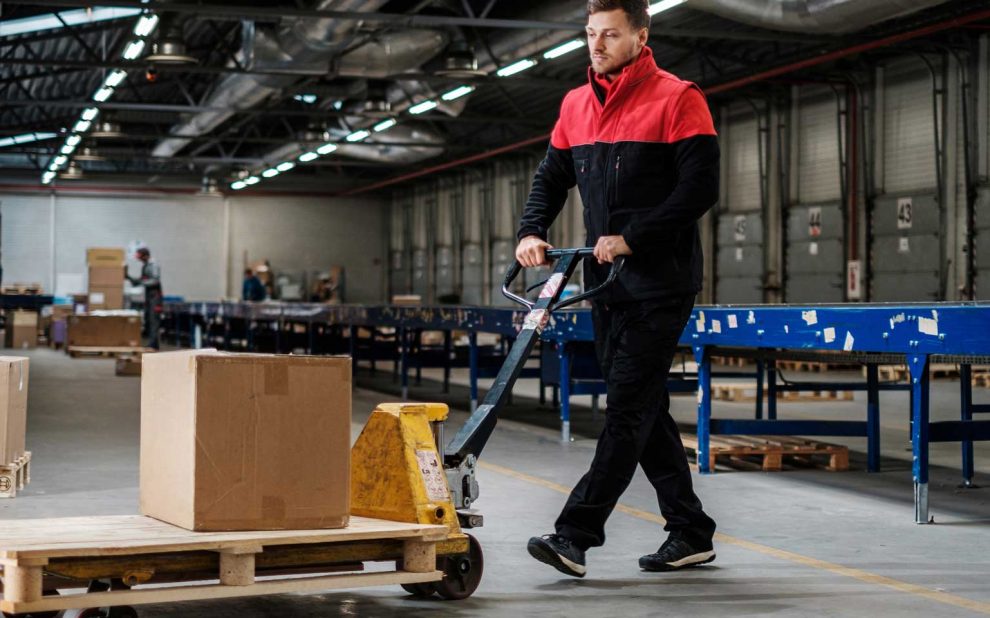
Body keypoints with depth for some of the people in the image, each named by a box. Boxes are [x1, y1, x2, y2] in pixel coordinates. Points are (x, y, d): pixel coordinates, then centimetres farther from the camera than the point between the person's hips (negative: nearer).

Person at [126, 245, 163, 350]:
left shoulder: (154, 265, -11)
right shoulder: (144, 266, 14)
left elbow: (155, 280, -18)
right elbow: (142, 280, 20)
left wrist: (141, 282, -20)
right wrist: (129, 278, 11)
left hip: (155, 295, -9)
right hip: (148, 294, 9)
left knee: (154, 319, -12)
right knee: (147, 319, 7)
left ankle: (152, 344, -16)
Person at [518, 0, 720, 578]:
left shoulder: (677, 99, -6)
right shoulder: (576, 105, 14)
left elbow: (700, 188, -13)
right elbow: (551, 178, 18)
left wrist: (632, 239, -18)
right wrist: (532, 232, 0)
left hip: (662, 276, -8)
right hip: (606, 280, 8)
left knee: (630, 405, -10)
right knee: (644, 407, 10)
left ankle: (575, 534, -14)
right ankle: (692, 534, 19)